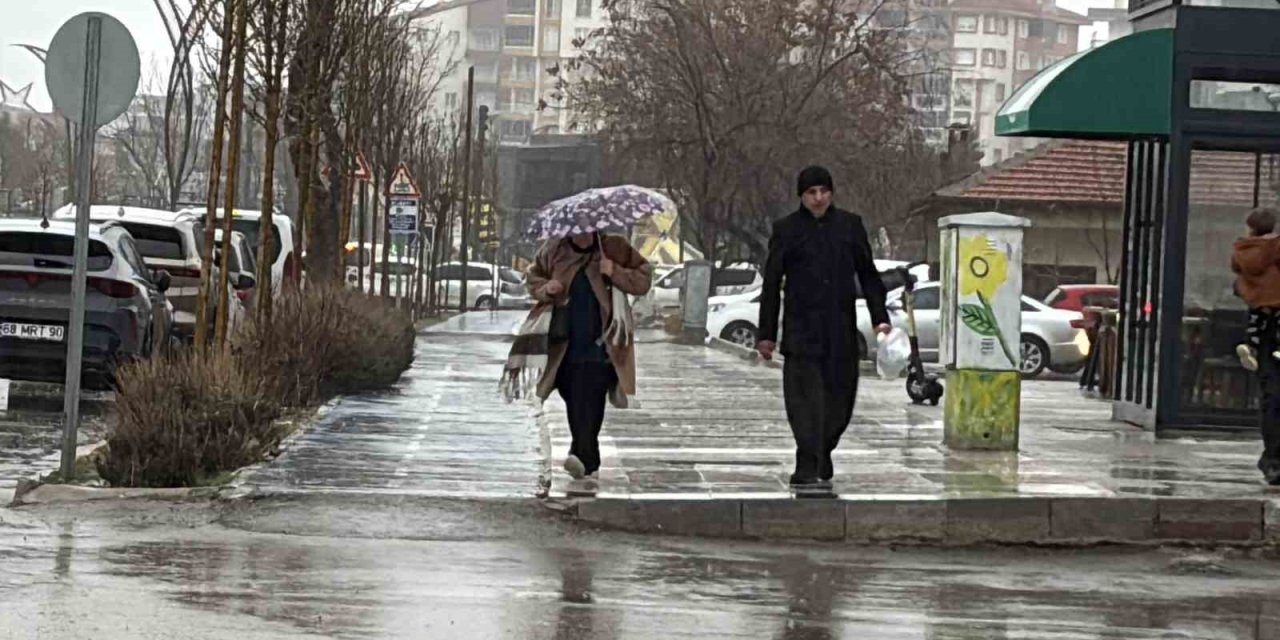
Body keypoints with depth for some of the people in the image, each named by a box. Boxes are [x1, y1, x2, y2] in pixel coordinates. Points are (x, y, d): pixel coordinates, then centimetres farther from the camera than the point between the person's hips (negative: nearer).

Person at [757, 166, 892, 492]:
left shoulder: (850, 225, 9)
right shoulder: (786, 230, 2)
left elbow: (868, 275, 14)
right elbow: (772, 284, 4)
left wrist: (880, 317, 4)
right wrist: (766, 334, 2)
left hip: (841, 330, 3)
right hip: (802, 328, -3)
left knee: (840, 398, 7)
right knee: (806, 400, -9)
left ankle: (821, 457, 27)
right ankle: (808, 470, -11)